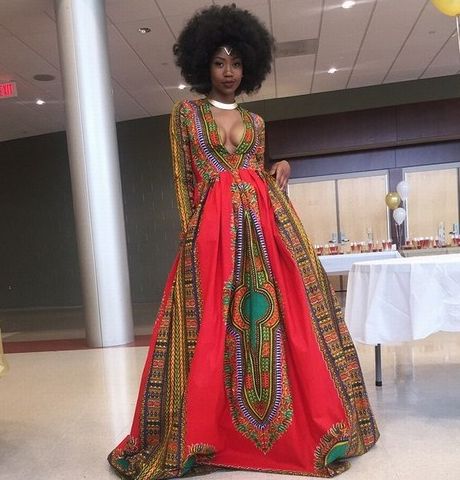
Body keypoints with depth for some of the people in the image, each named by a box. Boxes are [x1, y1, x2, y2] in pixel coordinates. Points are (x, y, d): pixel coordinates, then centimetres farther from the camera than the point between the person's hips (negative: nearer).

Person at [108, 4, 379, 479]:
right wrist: (190, 232, -7)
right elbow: (182, 179, 3)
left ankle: (310, 421, 17)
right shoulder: (186, 113, 10)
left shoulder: (255, 122, 20)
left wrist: (278, 176, -2)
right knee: (214, 328, -2)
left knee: (275, 316, 2)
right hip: (211, 227, -3)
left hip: (264, 223, 3)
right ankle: (202, 433, 13)